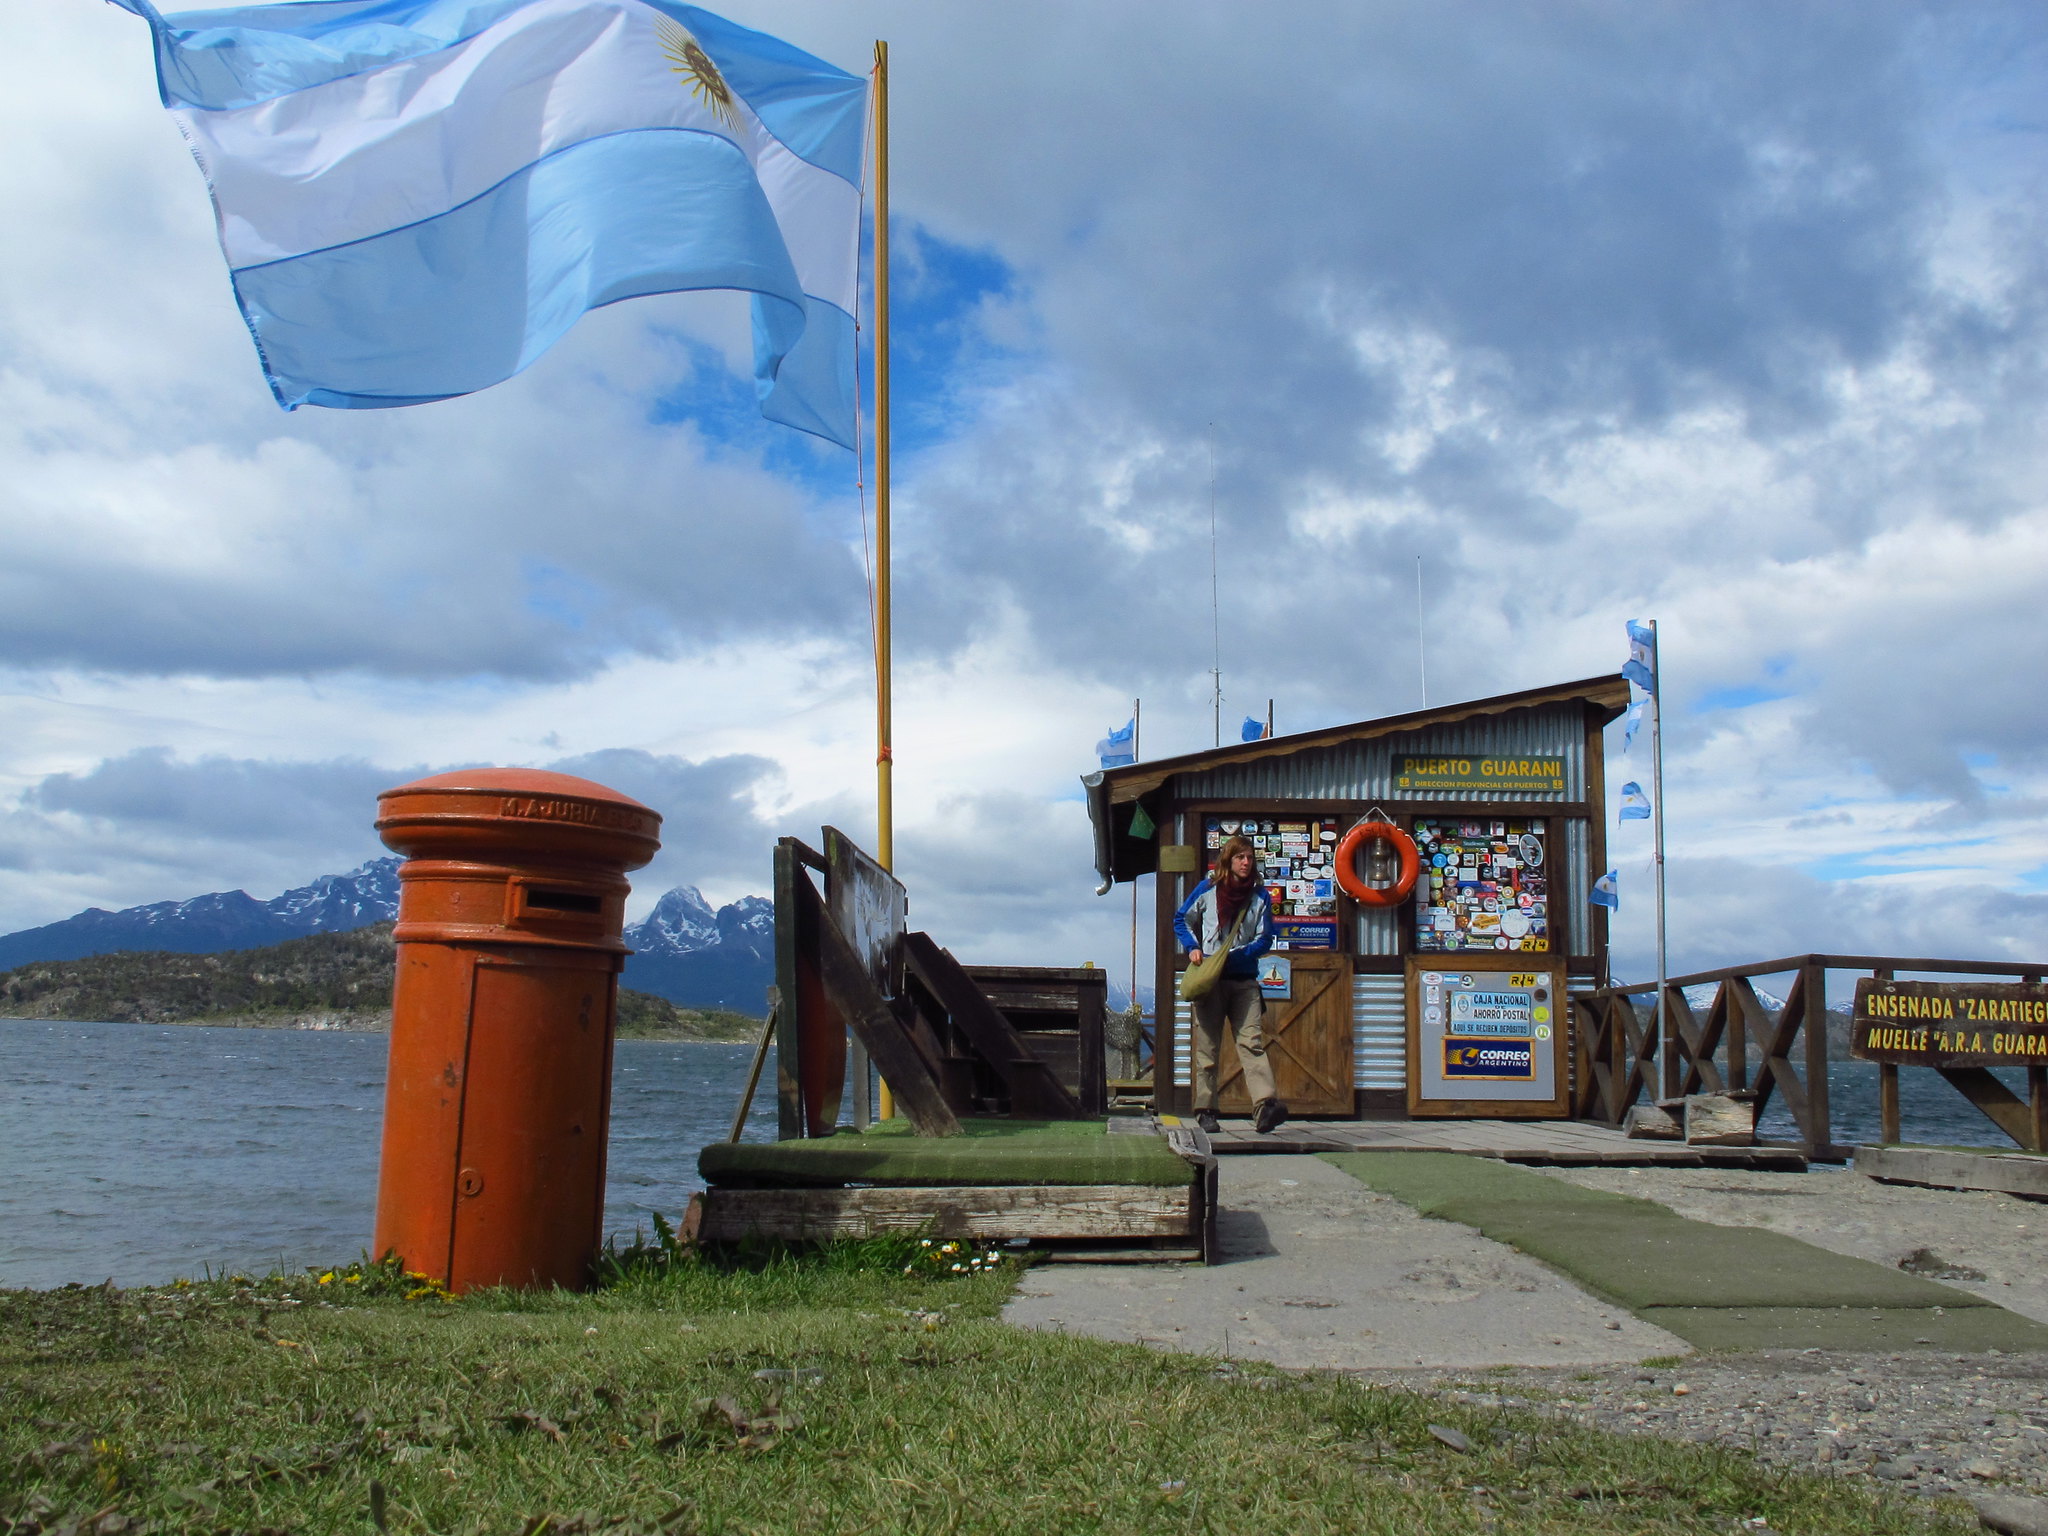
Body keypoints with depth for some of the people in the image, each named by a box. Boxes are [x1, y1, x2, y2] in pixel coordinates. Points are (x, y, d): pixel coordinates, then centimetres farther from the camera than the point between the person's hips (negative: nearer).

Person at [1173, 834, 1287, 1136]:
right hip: (1209, 979, 0)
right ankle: (1205, 1110, 9)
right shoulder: (1207, 890, 2)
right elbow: (1181, 920, 14)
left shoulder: (1260, 896, 4)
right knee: (1207, 1046, 3)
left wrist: (1234, 956, -13)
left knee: (1252, 1041, -13)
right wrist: (1192, 948, -3)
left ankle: (1267, 1104, -27)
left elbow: (1264, 939, 1)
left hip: (1244, 980, 0)